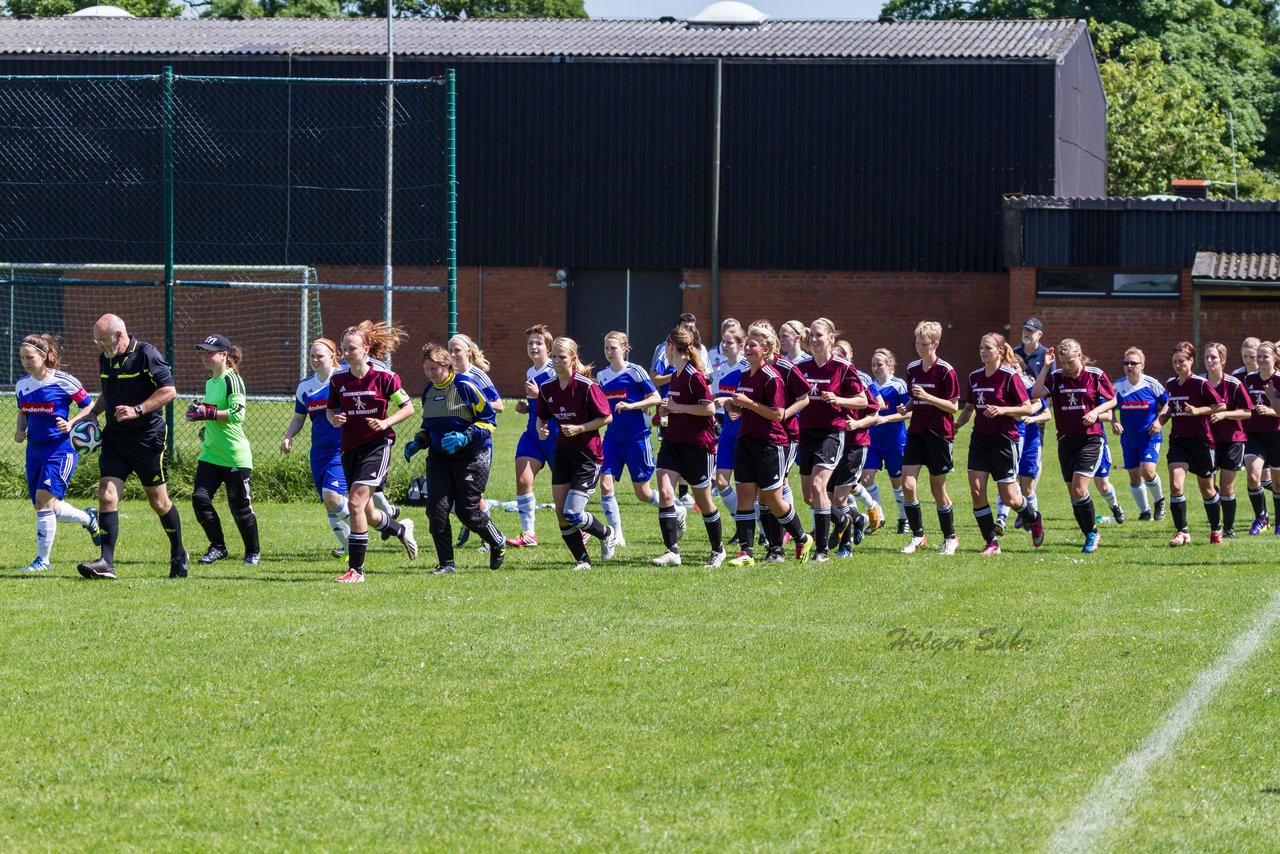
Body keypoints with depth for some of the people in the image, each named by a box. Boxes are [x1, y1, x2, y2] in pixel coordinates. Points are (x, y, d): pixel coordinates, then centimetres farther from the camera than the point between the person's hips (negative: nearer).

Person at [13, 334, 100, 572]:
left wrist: (71, 424, -19)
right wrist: (20, 431, 1)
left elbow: (90, 407, -3)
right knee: (44, 506, 10)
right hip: (35, 451, 7)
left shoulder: (64, 382, -11)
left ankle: (43, 559, -7)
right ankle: (88, 518, 39)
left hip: (60, 448, -7)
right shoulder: (22, 385, 6)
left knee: (44, 501, -17)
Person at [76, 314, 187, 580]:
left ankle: (178, 555, 26)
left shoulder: (146, 354, -13)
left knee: (159, 502, 6)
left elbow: (169, 391, -16)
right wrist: (92, 413, 7)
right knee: (107, 496, -10)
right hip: (114, 439, 6)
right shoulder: (105, 358, 9)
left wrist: (137, 410, -23)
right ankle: (106, 563, -14)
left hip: (148, 439, -6)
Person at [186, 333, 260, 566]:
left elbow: (237, 413, -22)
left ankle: (253, 551, 18)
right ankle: (217, 547, 7)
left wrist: (206, 413, -22)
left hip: (235, 456, -8)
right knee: (200, 498, -6)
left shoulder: (232, 379, -12)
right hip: (210, 453, 8)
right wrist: (207, 427, 15)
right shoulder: (210, 382, 14)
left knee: (240, 506, 0)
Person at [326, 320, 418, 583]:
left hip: (377, 445, -5)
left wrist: (385, 423, -17)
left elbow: (408, 407, -2)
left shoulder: (384, 376, -9)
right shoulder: (338, 378, 2)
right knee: (367, 515, 12)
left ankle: (356, 569, -13)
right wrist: (334, 419, -8)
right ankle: (402, 529, 46)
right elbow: (331, 410, 15)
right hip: (350, 447, 5)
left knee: (356, 501, -19)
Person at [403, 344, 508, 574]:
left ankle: (498, 544, 26)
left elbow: (489, 420, -11)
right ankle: (446, 563, 1)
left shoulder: (465, 386, -12)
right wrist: (417, 442, 5)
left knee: (468, 511, -3)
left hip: (471, 457, -6)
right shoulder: (428, 391, 9)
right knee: (436, 509, -9)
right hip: (439, 458, 6)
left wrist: (464, 437, -23)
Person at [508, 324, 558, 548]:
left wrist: (538, 395, -25)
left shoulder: (555, 371, -13)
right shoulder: (530, 372, 12)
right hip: (533, 433, 7)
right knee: (522, 480, -10)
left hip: (554, 435, -7)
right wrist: (526, 407, 7)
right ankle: (528, 534, -5)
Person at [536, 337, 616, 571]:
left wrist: (579, 429, -19)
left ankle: (606, 534, 17)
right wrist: (541, 429, -7)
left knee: (572, 514, -12)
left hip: (588, 455, -6)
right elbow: (542, 417, 15)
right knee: (561, 514, 0)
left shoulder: (586, 386, -16)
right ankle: (582, 560, 13)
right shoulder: (547, 388, 1)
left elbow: (606, 418, -11)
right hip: (562, 453, 6)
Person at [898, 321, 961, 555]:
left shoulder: (946, 371, -10)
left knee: (938, 490, 3)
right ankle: (918, 536, 4)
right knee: (907, 485, -9)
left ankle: (950, 538, 20)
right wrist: (906, 408, 0)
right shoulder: (912, 369, 8)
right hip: (916, 432, 5)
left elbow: (954, 406, -11)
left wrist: (928, 397, -22)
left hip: (939, 434, -5)